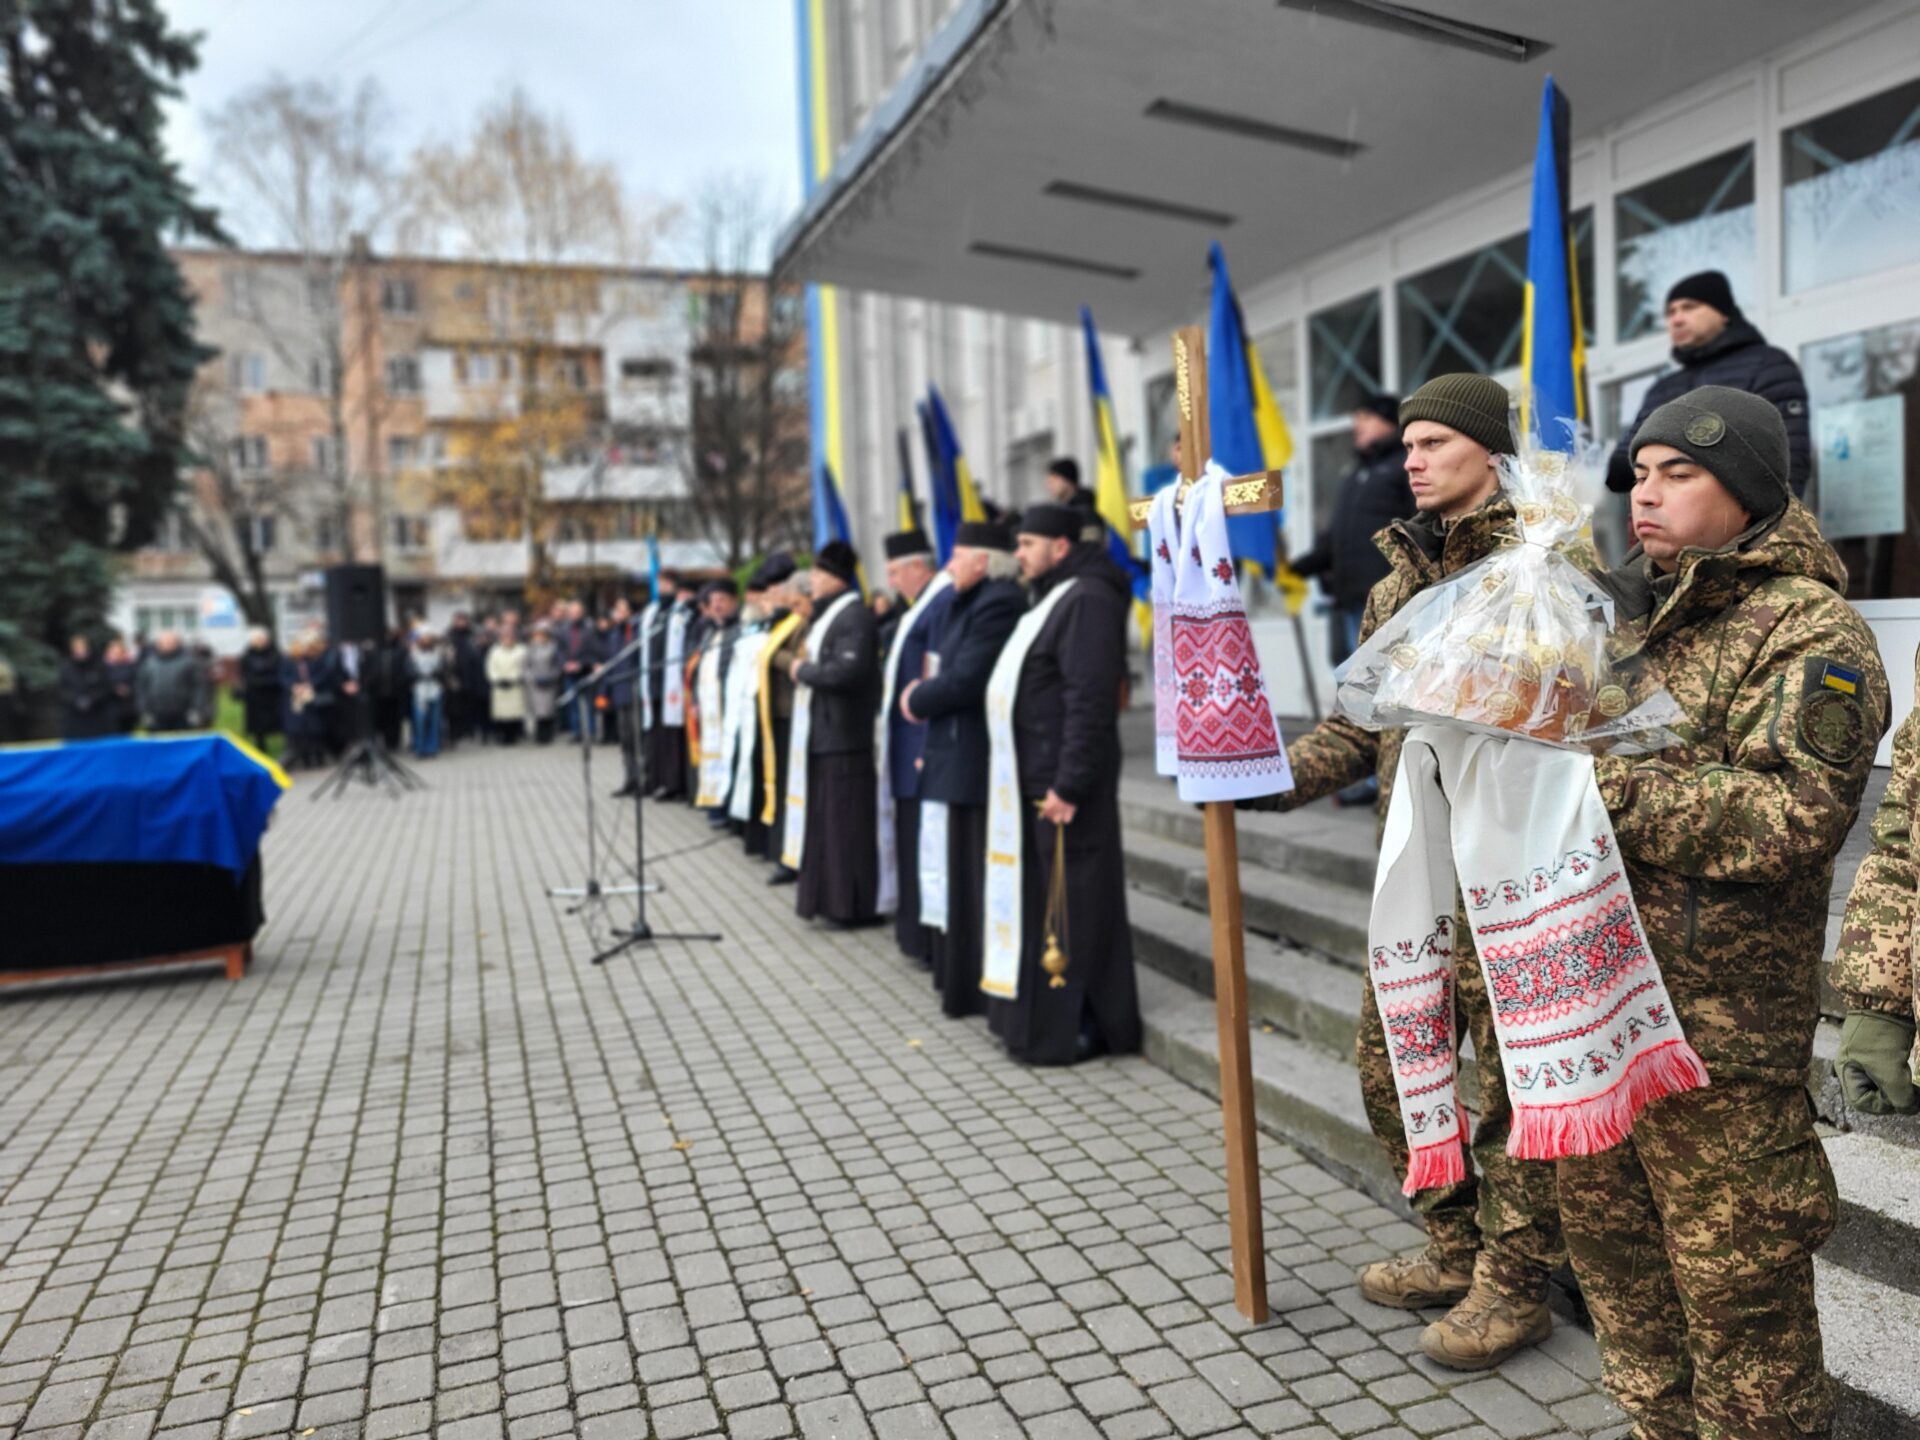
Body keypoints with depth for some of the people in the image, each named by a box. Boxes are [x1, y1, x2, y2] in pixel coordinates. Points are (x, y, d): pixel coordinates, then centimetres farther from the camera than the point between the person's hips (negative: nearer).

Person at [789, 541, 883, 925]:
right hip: (823, 733, 9)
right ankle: (829, 895, 22)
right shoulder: (829, 614, 16)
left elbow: (848, 671, -24)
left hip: (844, 735, -9)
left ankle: (852, 904, 6)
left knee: (845, 819, -3)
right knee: (825, 818, 13)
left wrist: (804, 670, -11)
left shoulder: (855, 615, -14)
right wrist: (805, 667, 3)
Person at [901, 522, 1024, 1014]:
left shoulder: (998, 604, -17)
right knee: (961, 874, 17)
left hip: (975, 764, -10)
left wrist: (917, 701, -6)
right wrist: (924, 693, 2)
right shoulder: (977, 601, 15)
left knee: (975, 877, -2)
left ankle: (979, 987, 9)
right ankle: (962, 974, 28)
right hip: (960, 758, 10)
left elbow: (966, 679, -22)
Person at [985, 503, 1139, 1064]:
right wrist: (1046, 780, 17)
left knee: (1071, 903, -2)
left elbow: (1090, 701, -22)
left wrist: (1068, 785, -24)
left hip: (1063, 782, -10)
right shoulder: (1056, 597, 17)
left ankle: (1077, 1028, 8)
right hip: (1036, 778, 10)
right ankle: (1043, 1015, 26)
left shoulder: (1087, 599, -15)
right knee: (1041, 898, 15)